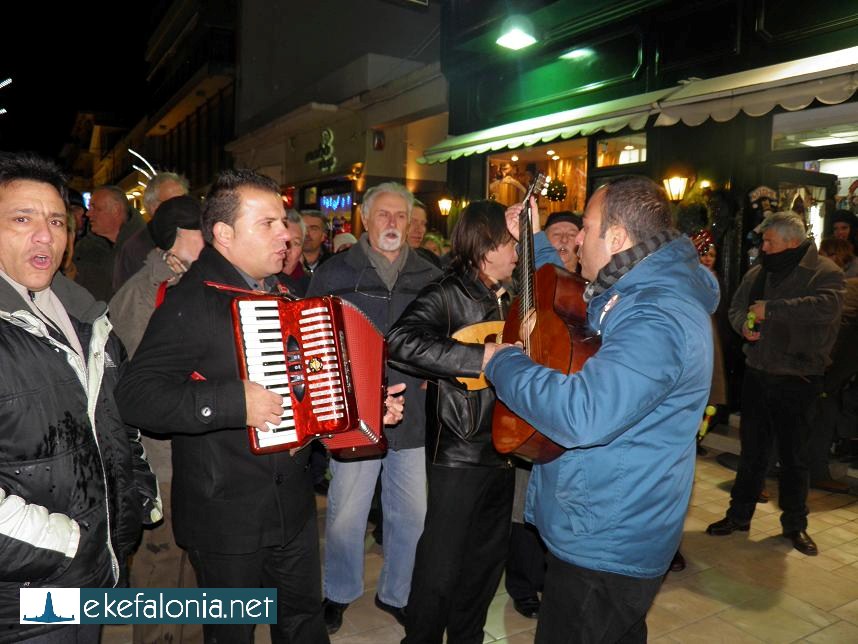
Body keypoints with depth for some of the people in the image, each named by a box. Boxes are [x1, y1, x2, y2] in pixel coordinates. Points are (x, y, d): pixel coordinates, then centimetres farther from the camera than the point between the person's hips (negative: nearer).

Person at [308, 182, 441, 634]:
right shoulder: (334, 273, 1)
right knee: (346, 513, 8)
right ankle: (339, 592, 34)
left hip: (414, 414, 3)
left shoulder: (428, 276, 9)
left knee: (412, 512, 12)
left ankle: (396, 593, 35)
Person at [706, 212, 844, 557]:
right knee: (751, 449, 14)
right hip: (756, 374, 5)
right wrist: (743, 324, -7)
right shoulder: (757, 273, 9)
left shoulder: (824, 271, -9)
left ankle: (795, 523, 27)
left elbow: (826, 306, -27)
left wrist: (771, 309, -27)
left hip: (796, 379, -5)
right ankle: (739, 515, 27)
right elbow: (736, 306, 15)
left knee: (794, 454, 9)